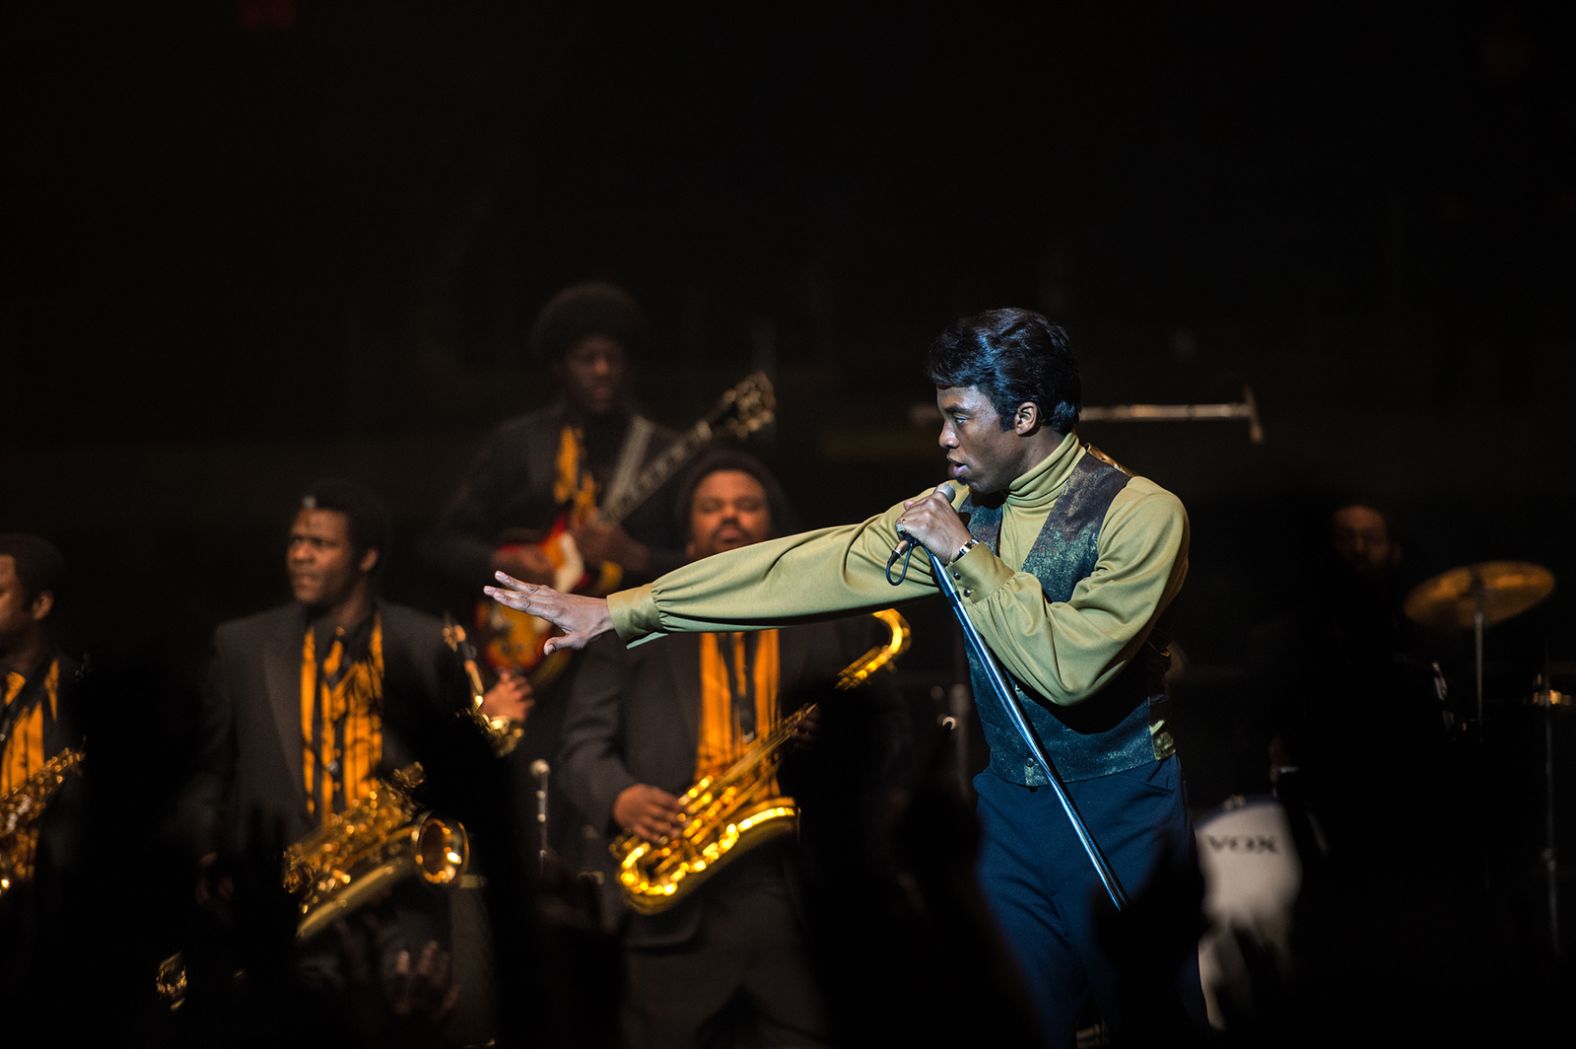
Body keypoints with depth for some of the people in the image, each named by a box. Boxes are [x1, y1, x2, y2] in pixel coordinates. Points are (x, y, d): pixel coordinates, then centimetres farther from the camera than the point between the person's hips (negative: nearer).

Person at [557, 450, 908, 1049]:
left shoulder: (834, 625, 15)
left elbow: (893, 745, 12)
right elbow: (584, 742, 9)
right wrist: (619, 797, -13)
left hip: (806, 902, 0)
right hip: (675, 904, 0)